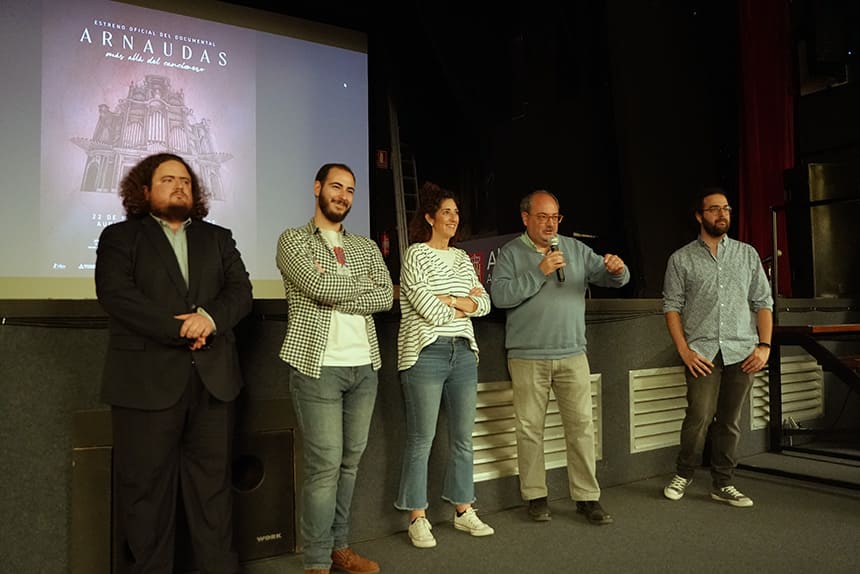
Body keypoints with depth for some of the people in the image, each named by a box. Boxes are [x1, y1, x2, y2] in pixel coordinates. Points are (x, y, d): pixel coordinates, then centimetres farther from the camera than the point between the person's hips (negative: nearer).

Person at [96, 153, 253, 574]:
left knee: (213, 484, 9)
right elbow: (117, 295, -9)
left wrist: (209, 318, -15)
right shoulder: (119, 237, 7)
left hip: (213, 379, 3)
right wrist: (181, 330, -15)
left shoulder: (219, 238, 17)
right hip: (146, 382, -3)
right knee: (145, 488, 5)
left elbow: (241, 291, 6)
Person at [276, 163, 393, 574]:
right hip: (318, 366, -5)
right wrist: (363, 284, -1)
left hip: (364, 366, 5)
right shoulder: (293, 240, 1)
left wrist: (336, 291, -10)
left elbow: (385, 297, 0)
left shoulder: (366, 247, 15)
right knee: (324, 463, -4)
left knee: (350, 460, 11)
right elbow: (319, 286, -16)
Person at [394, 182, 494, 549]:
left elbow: (484, 303, 9)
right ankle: (418, 518, 12)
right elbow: (429, 309, -13)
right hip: (426, 353, -6)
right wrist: (466, 304, 3)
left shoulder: (462, 258, 16)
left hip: (463, 352, 6)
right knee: (421, 440, 0)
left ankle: (463, 511, 24)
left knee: (463, 438, 11)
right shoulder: (416, 254, -4)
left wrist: (450, 300, -7)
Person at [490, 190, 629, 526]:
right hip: (527, 357, -2)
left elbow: (611, 279, 8)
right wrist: (539, 273, -17)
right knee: (530, 428, 5)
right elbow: (500, 295, -13)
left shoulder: (575, 249, 10)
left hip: (572, 355, 3)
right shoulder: (511, 253, 1)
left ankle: (587, 497, 15)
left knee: (581, 426, 4)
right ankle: (535, 496, 19)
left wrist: (617, 270, -16)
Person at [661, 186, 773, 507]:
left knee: (729, 422, 7)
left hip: (741, 352, 2)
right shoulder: (681, 259, 5)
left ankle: (723, 485, 21)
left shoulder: (748, 254, 12)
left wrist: (764, 345, -1)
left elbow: (763, 302, 10)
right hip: (702, 352, -2)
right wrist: (684, 350, -7)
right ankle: (683, 475, 14)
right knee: (699, 417, -9)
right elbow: (672, 306, 2)